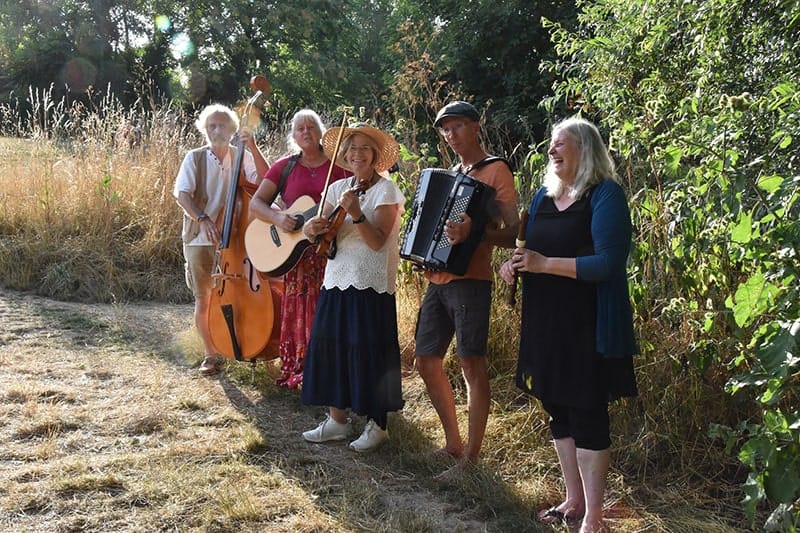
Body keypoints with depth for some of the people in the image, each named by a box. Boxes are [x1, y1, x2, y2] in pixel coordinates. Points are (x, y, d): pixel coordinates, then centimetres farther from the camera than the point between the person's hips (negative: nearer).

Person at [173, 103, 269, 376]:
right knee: (203, 299, 5)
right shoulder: (195, 158, 0)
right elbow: (182, 194, -9)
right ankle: (210, 353, 19)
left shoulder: (242, 157, 3)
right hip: (200, 240, 0)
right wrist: (203, 218, -24)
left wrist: (253, 148, -20)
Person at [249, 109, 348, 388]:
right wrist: (277, 218, -14)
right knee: (300, 313, 4)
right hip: (297, 252, 1)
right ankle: (298, 372, 15)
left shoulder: (341, 165, 4)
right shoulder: (285, 166, 7)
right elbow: (256, 203, 4)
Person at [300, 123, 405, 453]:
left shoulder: (386, 190, -6)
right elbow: (325, 236, 6)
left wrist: (355, 213, -26)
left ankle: (377, 425, 13)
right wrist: (313, 230, -16)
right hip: (337, 280, 6)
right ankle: (337, 419, 22)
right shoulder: (338, 188, 11)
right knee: (330, 346, 8)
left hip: (371, 284, -6)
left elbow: (377, 242, -15)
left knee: (369, 351, -2)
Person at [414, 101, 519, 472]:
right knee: (426, 361, 11)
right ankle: (452, 443, 24)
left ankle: (471, 455, 1)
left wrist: (473, 234, -32)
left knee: (471, 364, -7)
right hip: (437, 280, 9)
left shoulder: (494, 170, -4)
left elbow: (512, 232, -14)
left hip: (469, 279, -8)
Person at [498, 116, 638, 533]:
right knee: (557, 408, 14)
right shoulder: (544, 195, 12)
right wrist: (516, 263, -3)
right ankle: (573, 499, 29)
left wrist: (545, 264, -23)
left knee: (587, 413, -1)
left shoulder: (605, 195, -10)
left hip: (586, 325, -7)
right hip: (545, 320, 7)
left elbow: (609, 263, -19)